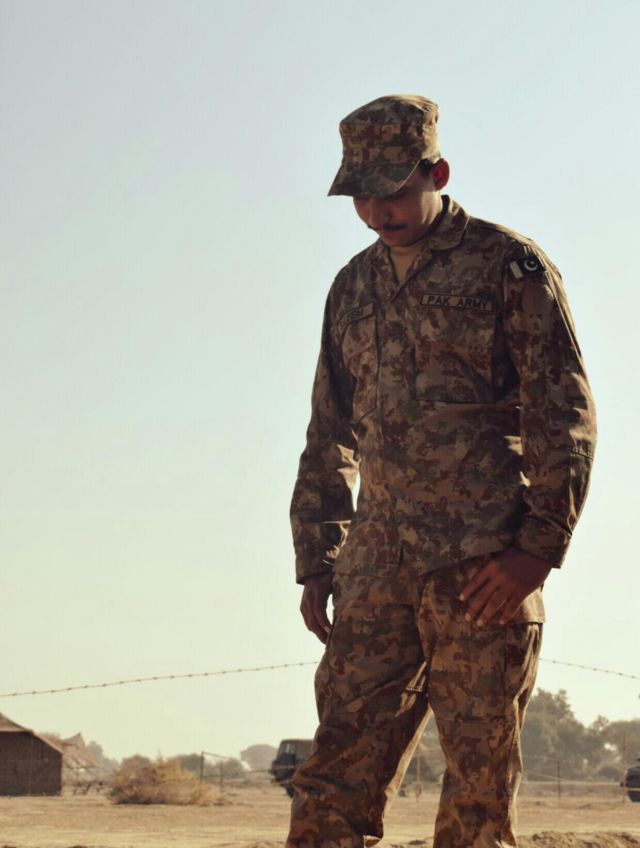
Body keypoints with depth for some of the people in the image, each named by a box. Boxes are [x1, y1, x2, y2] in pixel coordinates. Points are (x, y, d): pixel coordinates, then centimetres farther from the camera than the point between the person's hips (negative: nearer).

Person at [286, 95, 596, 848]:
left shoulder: (509, 267, -1)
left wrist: (536, 550, -13)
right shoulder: (353, 288, 17)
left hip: (485, 572, -5)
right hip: (377, 573, 5)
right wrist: (316, 563, 14)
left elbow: (566, 418, -5)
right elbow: (330, 435, 21)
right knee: (336, 776, -2)